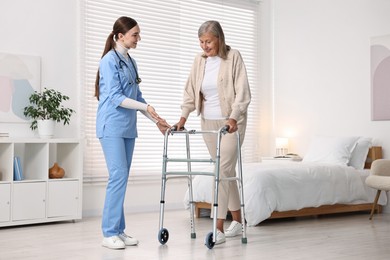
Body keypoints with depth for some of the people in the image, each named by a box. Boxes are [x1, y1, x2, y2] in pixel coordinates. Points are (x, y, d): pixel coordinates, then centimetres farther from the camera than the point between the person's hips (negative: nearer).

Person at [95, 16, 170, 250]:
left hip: (128, 127, 8)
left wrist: (156, 119, 14)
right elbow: (114, 97, -16)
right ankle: (109, 233, -7)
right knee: (118, 175, -13)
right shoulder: (110, 60, -8)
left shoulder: (131, 62, 16)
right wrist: (145, 107, -22)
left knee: (122, 177, 7)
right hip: (112, 126, -8)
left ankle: (119, 230, 12)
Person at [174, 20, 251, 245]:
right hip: (208, 122, 5)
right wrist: (184, 117, -2)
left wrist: (233, 118, -25)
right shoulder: (199, 60, 6)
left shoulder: (233, 57, -9)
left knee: (223, 170, -13)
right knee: (226, 170, 11)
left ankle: (219, 229, -13)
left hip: (231, 121, -5)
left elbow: (242, 92, -14)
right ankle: (237, 221, 21)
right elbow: (191, 91, 9)